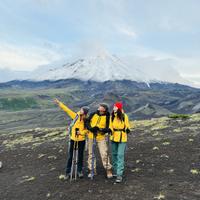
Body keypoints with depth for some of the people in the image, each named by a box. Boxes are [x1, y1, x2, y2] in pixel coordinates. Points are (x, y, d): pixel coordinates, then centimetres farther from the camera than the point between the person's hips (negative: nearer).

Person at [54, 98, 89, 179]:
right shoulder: (76, 116, -8)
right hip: (73, 139, 1)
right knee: (70, 156, 8)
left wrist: (81, 132, -22)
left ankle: (80, 171, 28)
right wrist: (59, 103, -8)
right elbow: (67, 110, -7)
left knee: (80, 156, 12)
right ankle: (68, 172, 20)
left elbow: (87, 130, -4)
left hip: (81, 140, -1)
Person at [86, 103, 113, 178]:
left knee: (104, 154, -5)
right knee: (91, 154, 11)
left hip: (101, 137, -3)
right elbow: (87, 122, 2)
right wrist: (90, 128, -17)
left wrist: (100, 129, -28)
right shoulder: (93, 114, -1)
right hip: (91, 137, 3)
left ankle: (108, 170, 13)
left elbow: (108, 129, -11)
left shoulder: (107, 117, -8)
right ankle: (91, 170, 26)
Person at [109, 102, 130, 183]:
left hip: (122, 138, -4)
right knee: (114, 154, 16)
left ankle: (119, 174, 1)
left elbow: (127, 125, 1)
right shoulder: (112, 116, 0)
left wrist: (127, 129, -13)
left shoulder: (124, 116, -10)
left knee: (120, 155, -6)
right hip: (113, 137, 4)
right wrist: (109, 130, -11)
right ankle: (115, 171, 35)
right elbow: (110, 126, 3)